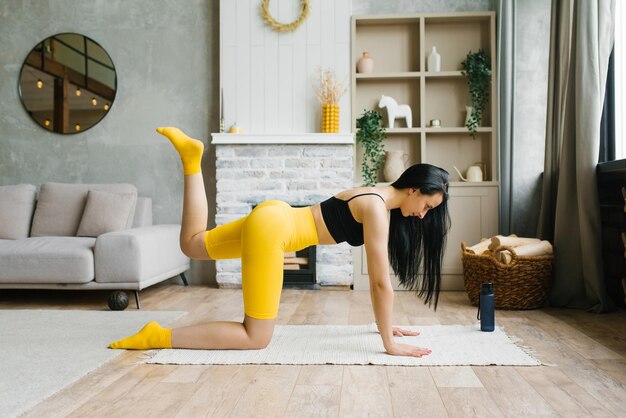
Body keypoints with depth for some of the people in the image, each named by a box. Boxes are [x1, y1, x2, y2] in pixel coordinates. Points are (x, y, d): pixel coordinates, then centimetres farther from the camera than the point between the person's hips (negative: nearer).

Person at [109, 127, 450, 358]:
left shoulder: (379, 199, 11)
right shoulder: (378, 209, -17)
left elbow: (377, 277, 16)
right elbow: (382, 282, -17)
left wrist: (385, 323, 19)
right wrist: (389, 344, -9)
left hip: (276, 218, 9)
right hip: (273, 227, -9)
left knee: (192, 245, 28)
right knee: (256, 338, -6)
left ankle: (191, 156, 21)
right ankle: (159, 337, -7)